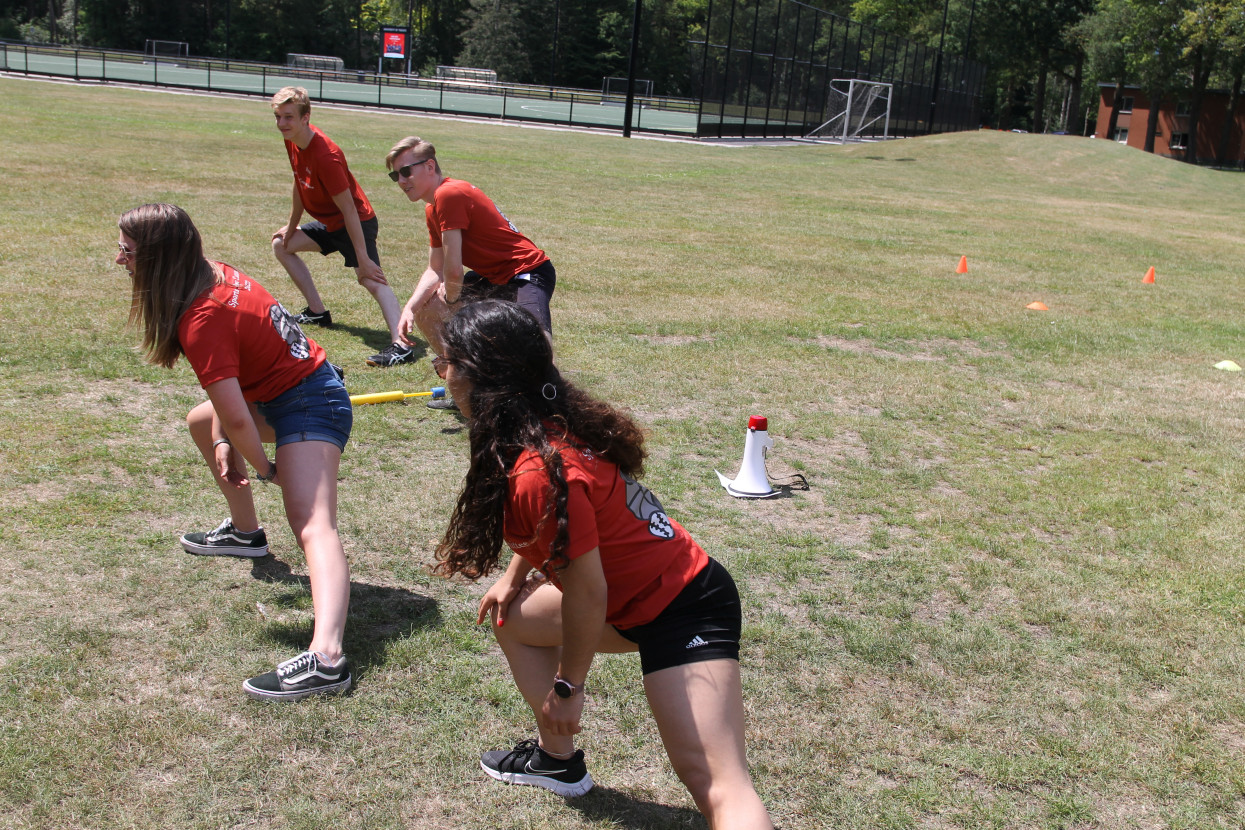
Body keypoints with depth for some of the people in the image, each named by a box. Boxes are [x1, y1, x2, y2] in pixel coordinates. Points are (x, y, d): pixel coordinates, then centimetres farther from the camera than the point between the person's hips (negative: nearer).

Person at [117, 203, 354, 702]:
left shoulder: (202, 320, -25)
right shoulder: (214, 277, 2)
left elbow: (236, 417, -26)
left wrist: (265, 469, -9)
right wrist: (221, 442, 2)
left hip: (307, 406, -10)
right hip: (287, 390, 10)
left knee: (311, 524, -28)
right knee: (201, 422, 33)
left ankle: (326, 659, -46)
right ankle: (245, 533, 46)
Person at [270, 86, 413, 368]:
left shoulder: (325, 156, -28)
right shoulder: (293, 141, -1)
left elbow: (348, 209, -28)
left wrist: (362, 258, -29)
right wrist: (291, 225, 22)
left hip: (356, 223, -10)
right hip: (328, 222, 10)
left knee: (371, 278, -28)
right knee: (281, 243, 20)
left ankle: (400, 343, -46)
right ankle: (317, 312, 22)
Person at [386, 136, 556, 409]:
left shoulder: (450, 194, -20)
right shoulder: (432, 208, 11)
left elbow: (454, 271, -21)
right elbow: (435, 271, 15)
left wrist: (451, 299, 1)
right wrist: (410, 307, -2)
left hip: (529, 272, -10)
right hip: (494, 277, 11)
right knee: (424, 310, 15)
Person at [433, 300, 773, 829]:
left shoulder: (539, 472, -29)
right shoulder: (550, 423, 0)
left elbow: (587, 593, -21)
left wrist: (567, 686, -8)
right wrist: (514, 577, 26)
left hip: (683, 612, -10)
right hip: (650, 583, 10)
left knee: (716, 783, -19)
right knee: (512, 617, 23)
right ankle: (558, 761, 37)